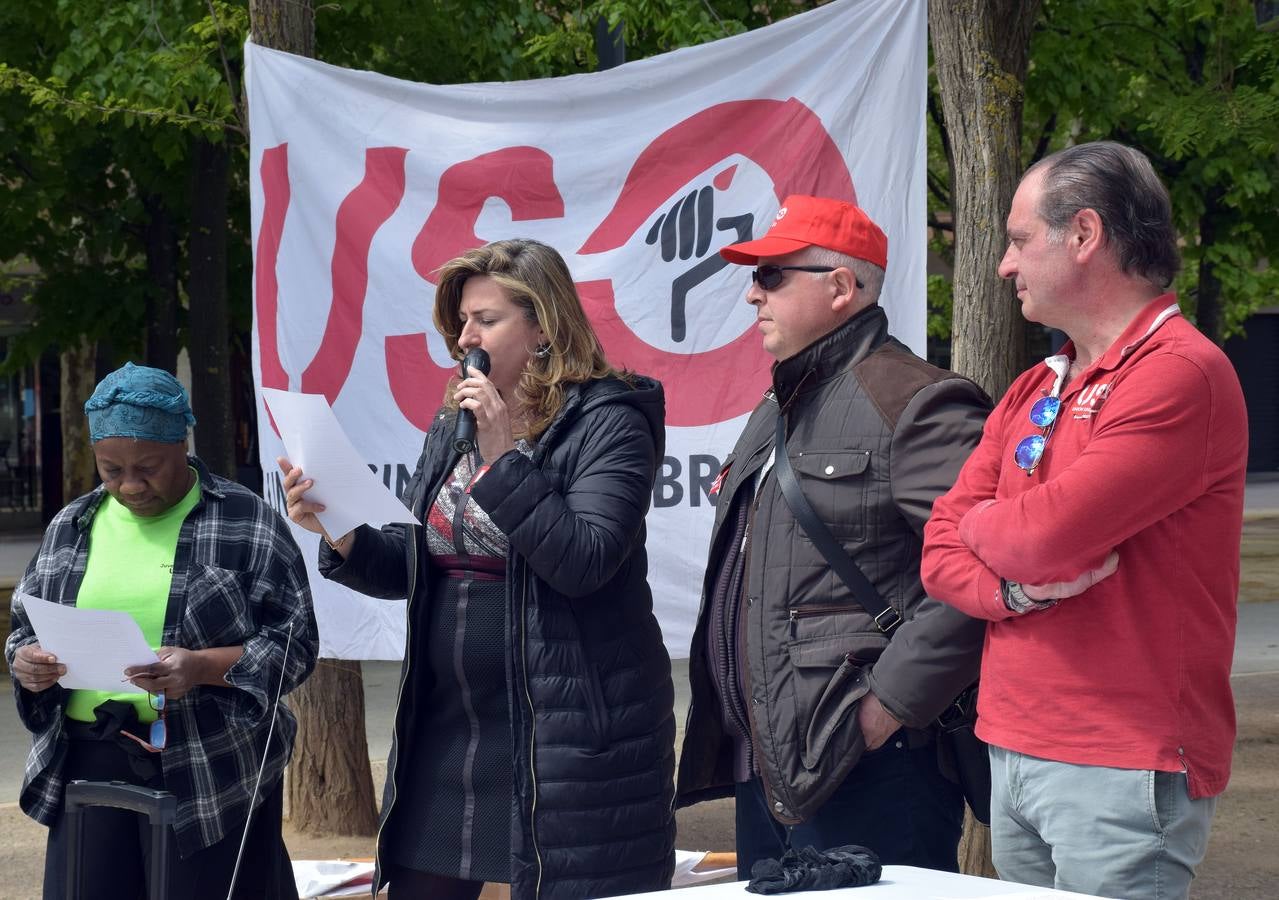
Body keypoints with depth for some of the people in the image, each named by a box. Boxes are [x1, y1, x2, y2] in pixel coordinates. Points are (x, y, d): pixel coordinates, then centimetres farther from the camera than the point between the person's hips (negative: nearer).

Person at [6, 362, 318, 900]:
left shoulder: (246, 526, -2)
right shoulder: (71, 528, 12)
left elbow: (294, 644, -5)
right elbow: (25, 628, 19)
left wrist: (204, 668, -21)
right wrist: (26, 661, -5)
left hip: (210, 769, -3)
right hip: (88, 764, 4)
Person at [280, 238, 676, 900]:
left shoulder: (605, 421, -8)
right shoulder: (451, 427, 14)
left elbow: (584, 561, -20)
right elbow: (410, 568, 15)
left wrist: (502, 455, -21)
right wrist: (340, 533, -4)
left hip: (567, 732, -7)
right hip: (445, 723, 7)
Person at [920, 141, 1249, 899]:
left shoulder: (1180, 374, -14)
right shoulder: (1032, 394, 14)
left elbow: (1044, 536, -22)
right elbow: (942, 553, 11)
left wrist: (982, 524, 0)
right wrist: (1015, 587, -11)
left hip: (1123, 774, -8)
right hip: (1013, 754, 8)